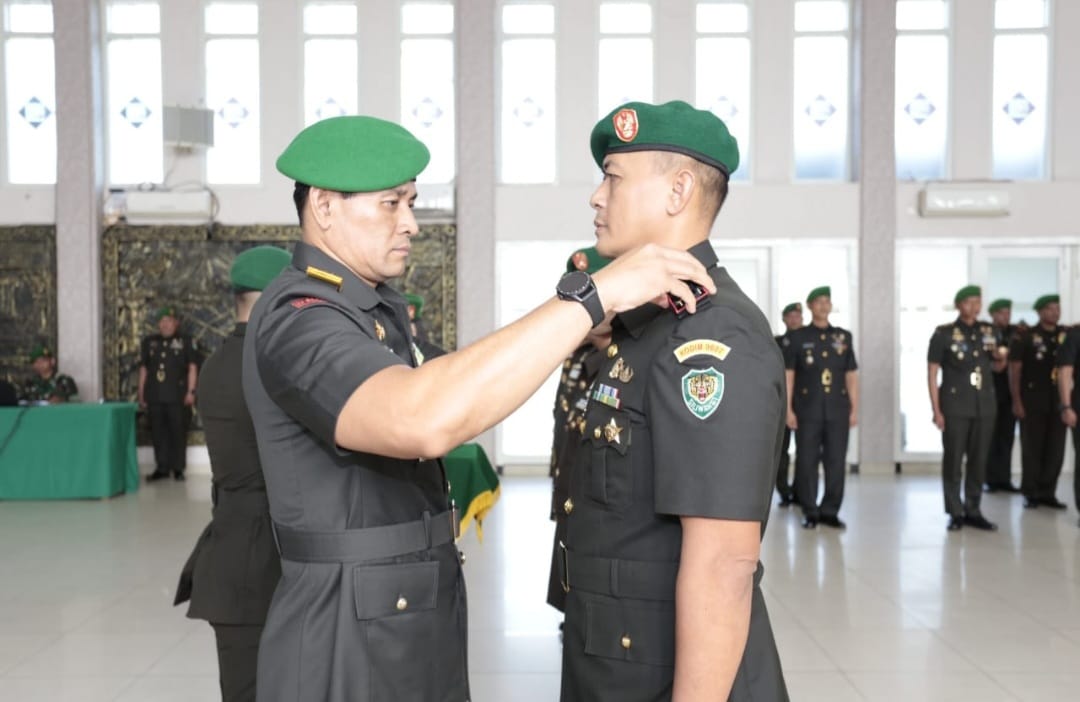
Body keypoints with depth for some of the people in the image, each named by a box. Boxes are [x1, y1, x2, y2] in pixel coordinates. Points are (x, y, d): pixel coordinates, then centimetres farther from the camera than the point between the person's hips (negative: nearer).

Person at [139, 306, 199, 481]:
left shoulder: (185, 341, 3)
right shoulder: (149, 342, 12)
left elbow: (192, 367, 0)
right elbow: (143, 369, 14)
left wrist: (191, 391, -8)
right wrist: (141, 394, 10)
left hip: (177, 396, -3)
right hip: (155, 396, 3)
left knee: (178, 432, 1)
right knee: (158, 433, 6)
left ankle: (178, 468, 8)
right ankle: (162, 467, 14)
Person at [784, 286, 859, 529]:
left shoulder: (843, 337, 11)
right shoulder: (798, 337, 4)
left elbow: (851, 375, 11)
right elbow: (788, 375, 1)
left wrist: (854, 409, 6)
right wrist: (788, 410, -6)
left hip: (838, 410, 2)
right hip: (807, 411, -2)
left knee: (836, 462, 3)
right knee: (807, 461, 1)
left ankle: (830, 511, 13)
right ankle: (810, 512, 10)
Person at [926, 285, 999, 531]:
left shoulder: (989, 332, 9)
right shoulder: (943, 334, -4)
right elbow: (932, 373, -5)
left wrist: (998, 356, -1)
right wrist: (936, 410, -11)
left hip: (984, 406, 4)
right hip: (955, 406, -4)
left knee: (979, 460, 7)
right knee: (953, 460, -1)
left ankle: (973, 511, 17)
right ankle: (955, 513, 7)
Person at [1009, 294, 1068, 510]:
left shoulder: (1067, 335, 7)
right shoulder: (1025, 337, -3)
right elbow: (1014, 370, -3)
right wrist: (1017, 401, -8)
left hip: (1059, 401, 3)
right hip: (1033, 401, -3)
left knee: (1055, 449, 4)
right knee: (1032, 448, 4)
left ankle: (1048, 492, 15)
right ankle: (1031, 493, 11)